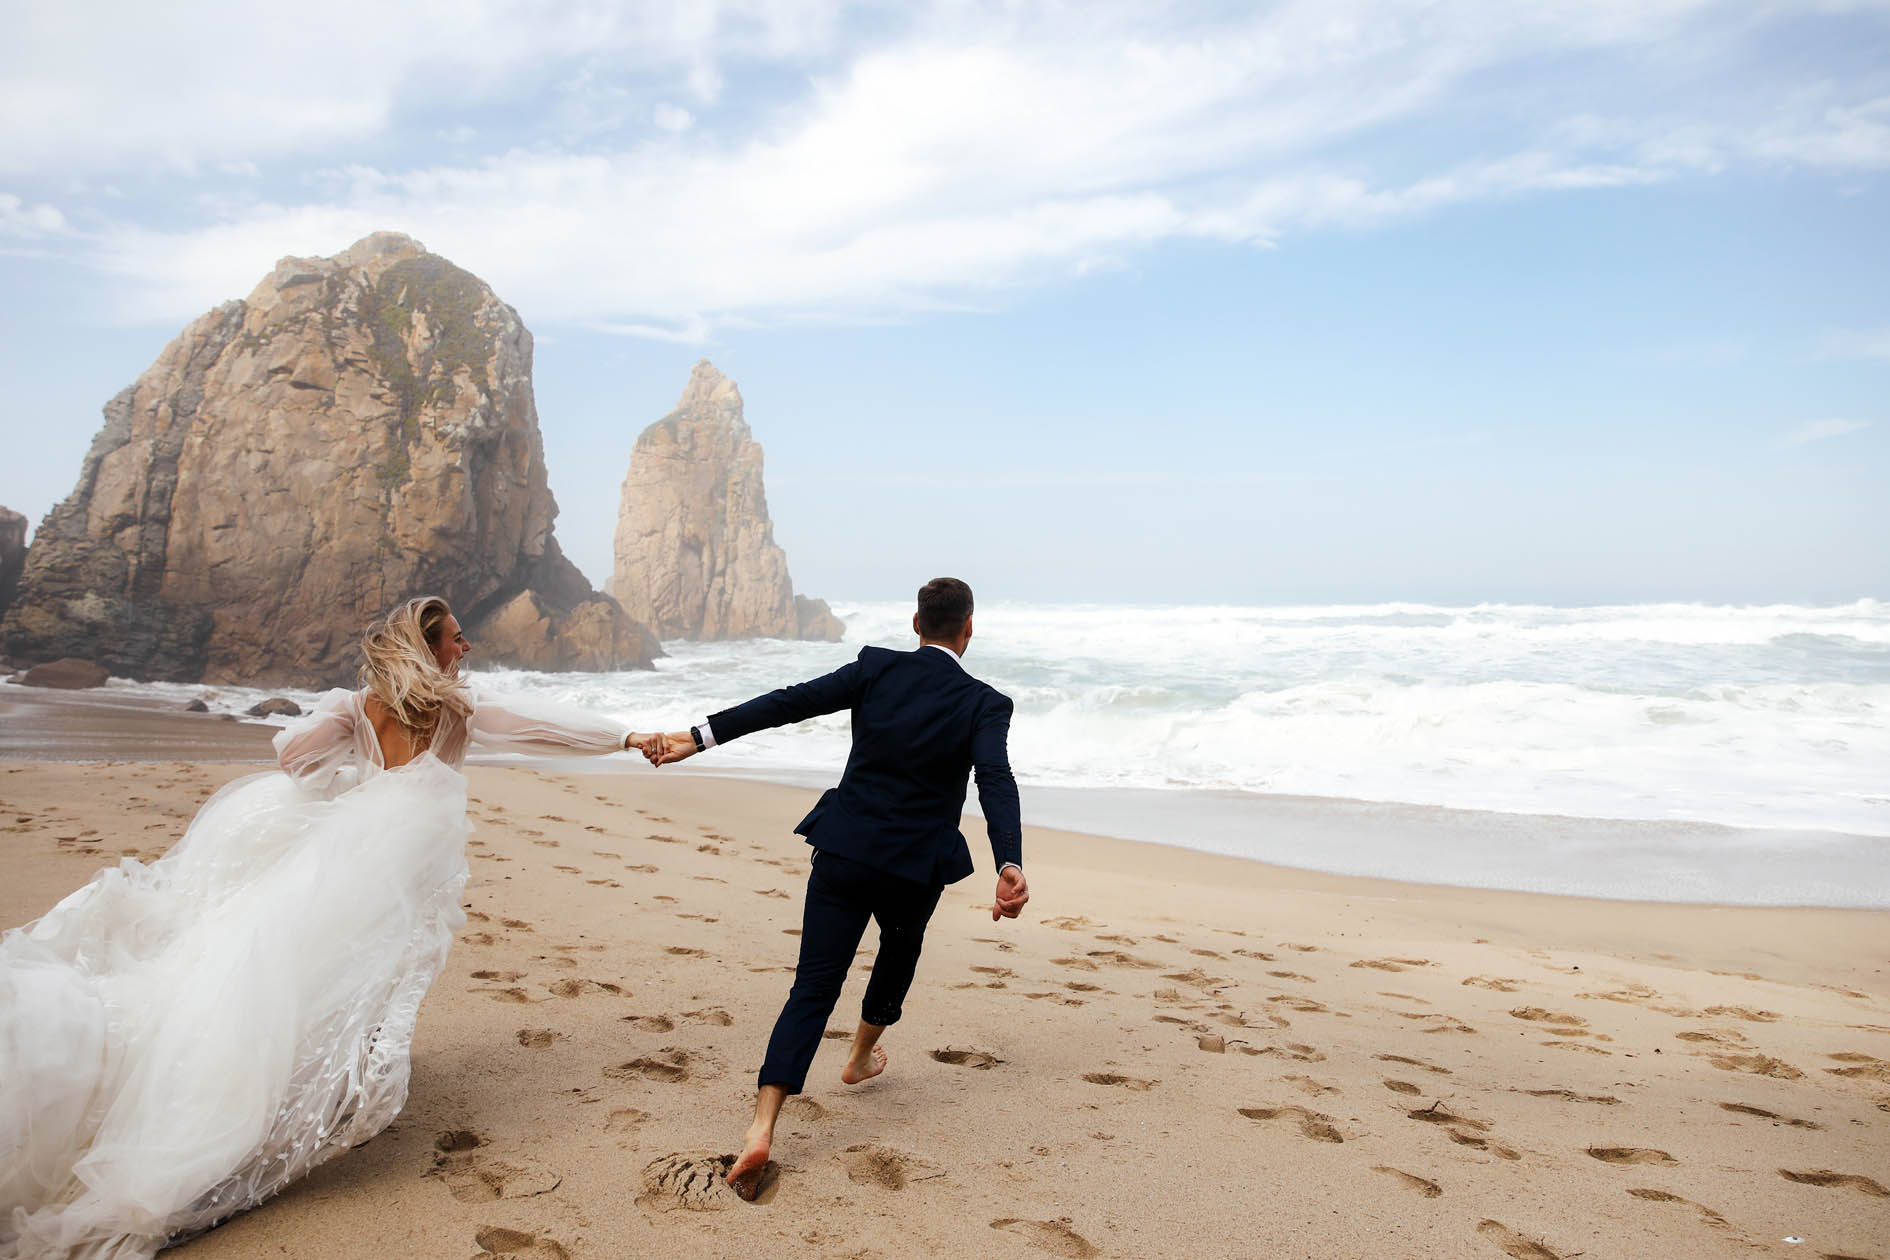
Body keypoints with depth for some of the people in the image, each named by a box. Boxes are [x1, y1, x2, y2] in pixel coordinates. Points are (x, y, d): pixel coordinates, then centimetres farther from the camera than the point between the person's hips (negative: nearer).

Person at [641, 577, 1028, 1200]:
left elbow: (789, 702, -8)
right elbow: (996, 781, -24)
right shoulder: (984, 703, -8)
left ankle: (762, 1129, -9)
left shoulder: (876, 668, -2)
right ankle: (861, 1056, 51)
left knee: (813, 990, 2)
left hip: (844, 851, 1)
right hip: (915, 866, -1)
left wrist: (700, 736, -8)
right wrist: (1010, 865, -35)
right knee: (898, 954, 30)